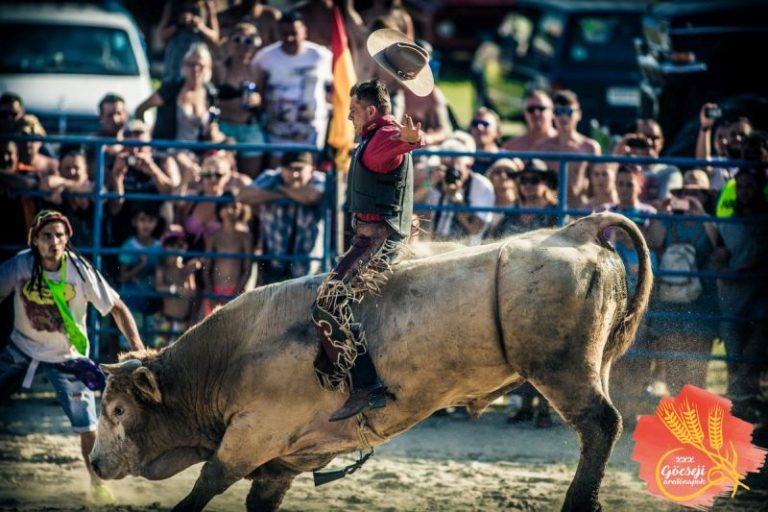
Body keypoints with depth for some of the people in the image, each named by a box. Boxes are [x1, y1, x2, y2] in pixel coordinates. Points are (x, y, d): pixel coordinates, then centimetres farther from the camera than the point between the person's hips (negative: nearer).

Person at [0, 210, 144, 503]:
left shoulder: (80, 270, -20)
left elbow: (117, 308, -14)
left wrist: (138, 349, -24)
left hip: (66, 357, -2)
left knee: (87, 427, -8)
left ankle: (97, 483, 13)